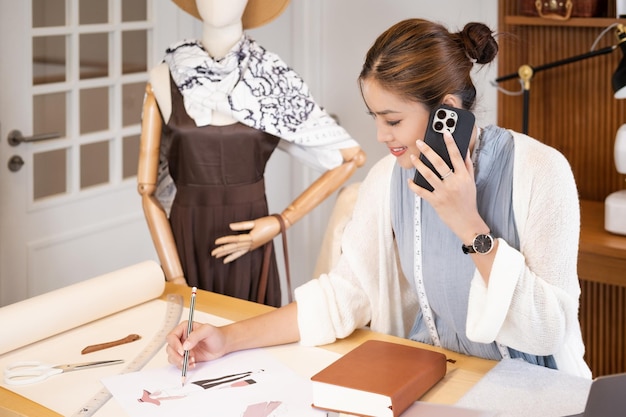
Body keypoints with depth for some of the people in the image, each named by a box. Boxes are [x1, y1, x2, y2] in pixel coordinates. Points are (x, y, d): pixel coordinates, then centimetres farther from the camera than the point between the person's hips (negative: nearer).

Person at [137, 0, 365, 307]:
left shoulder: (271, 80, -3)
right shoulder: (164, 81, -1)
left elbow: (351, 156, -1)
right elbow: (148, 189, -3)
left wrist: (281, 222, -7)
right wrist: (176, 280, -11)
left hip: (247, 243, 0)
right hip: (185, 241, 1)